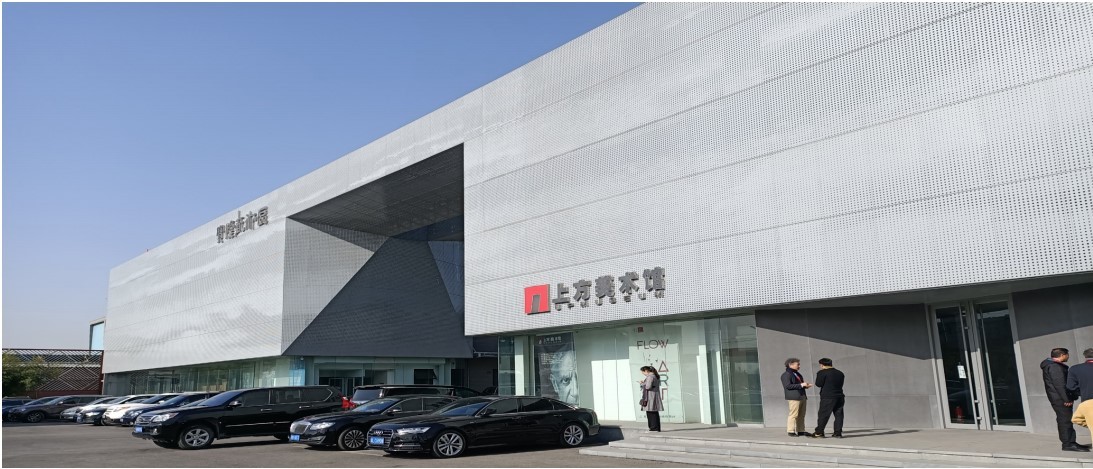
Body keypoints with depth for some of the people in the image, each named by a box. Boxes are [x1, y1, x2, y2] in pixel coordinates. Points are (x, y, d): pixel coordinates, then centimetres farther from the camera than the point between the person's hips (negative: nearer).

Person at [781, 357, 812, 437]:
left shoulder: (797, 374, 22)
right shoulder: (786, 375, -7)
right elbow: (787, 386, -16)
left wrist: (805, 386, 9)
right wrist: (801, 385, -16)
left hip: (802, 397, 9)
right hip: (794, 397, -9)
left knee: (801, 415, 9)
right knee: (793, 415, -8)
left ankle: (800, 431, 14)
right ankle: (791, 431, -4)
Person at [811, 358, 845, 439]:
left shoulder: (822, 373, -8)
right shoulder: (840, 373, 14)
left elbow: (819, 384, -10)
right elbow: (841, 384, 19)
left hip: (827, 397, -6)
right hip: (840, 396, 6)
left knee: (823, 414, -3)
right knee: (838, 414, 7)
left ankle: (819, 432, -3)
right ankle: (838, 433, 5)